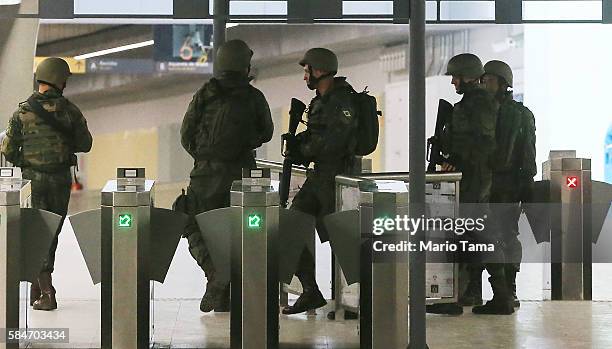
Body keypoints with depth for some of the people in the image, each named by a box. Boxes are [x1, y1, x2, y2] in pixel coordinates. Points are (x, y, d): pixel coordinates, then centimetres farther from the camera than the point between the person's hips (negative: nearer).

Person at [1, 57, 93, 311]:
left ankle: (46, 292, -4)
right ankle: (39, 287, 22)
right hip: (61, 179, 1)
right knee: (52, 232, 13)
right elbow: (85, 145, 1)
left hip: (33, 178, -1)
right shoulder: (70, 110, -5)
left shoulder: (22, 112, -6)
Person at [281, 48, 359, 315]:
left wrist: (304, 149, -9)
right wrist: (299, 143, 3)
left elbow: (332, 141, -22)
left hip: (336, 176, -9)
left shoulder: (342, 101, -14)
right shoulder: (319, 101, 16)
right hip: (318, 175, 9)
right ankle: (310, 292, 7)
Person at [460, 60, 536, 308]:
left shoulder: (522, 115, 4)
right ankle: (473, 290, 3)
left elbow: (528, 154, 0)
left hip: (508, 185, -3)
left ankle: (509, 290, 4)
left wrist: (527, 183, -7)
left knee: (508, 236, -3)